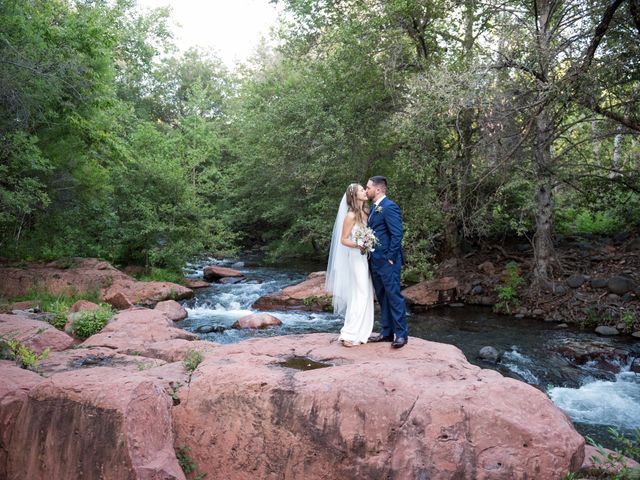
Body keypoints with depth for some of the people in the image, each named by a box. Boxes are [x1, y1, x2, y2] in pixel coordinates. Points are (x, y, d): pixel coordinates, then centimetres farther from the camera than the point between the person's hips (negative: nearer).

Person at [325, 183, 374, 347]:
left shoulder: (364, 213, 10)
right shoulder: (351, 215, -13)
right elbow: (343, 240, -13)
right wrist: (358, 245, -26)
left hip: (365, 258, 8)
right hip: (356, 258, -8)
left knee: (365, 295, 10)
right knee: (359, 295, -8)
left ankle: (360, 332, 18)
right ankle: (348, 334, -3)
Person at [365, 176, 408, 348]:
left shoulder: (390, 207, -14)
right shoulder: (374, 208, 15)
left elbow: (397, 234, -19)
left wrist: (390, 257, -17)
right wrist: (371, 256, 10)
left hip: (387, 261, -9)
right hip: (375, 261, 9)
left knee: (394, 296, -3)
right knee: (382, 298, 14)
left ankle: (401, 334, 5)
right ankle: (386, 332, 22)